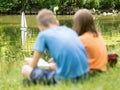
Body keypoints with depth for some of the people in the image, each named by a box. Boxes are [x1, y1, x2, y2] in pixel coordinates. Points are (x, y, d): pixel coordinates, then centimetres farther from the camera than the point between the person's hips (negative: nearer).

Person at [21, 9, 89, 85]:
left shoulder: (43, 35, 7)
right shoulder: (70, 30, 20)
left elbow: (33, 65, 10)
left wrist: (29, 63, 33)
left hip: (65, 78, -6)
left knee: (25, 69, 8)